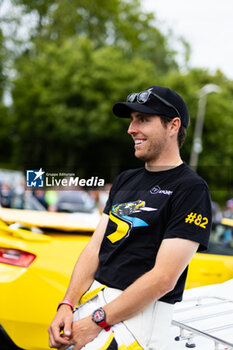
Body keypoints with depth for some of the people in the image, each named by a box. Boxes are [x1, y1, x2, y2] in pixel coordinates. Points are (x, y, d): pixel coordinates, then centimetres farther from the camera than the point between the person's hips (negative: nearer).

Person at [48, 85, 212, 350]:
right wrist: (67, 305, -2)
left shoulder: (191, 190, -9)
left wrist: (97, 321, -15)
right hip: (92, 297, 7)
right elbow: (95, 248, 11)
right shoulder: (124, 181, 16)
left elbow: (164, 279, -15)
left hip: (141, 311, -7)